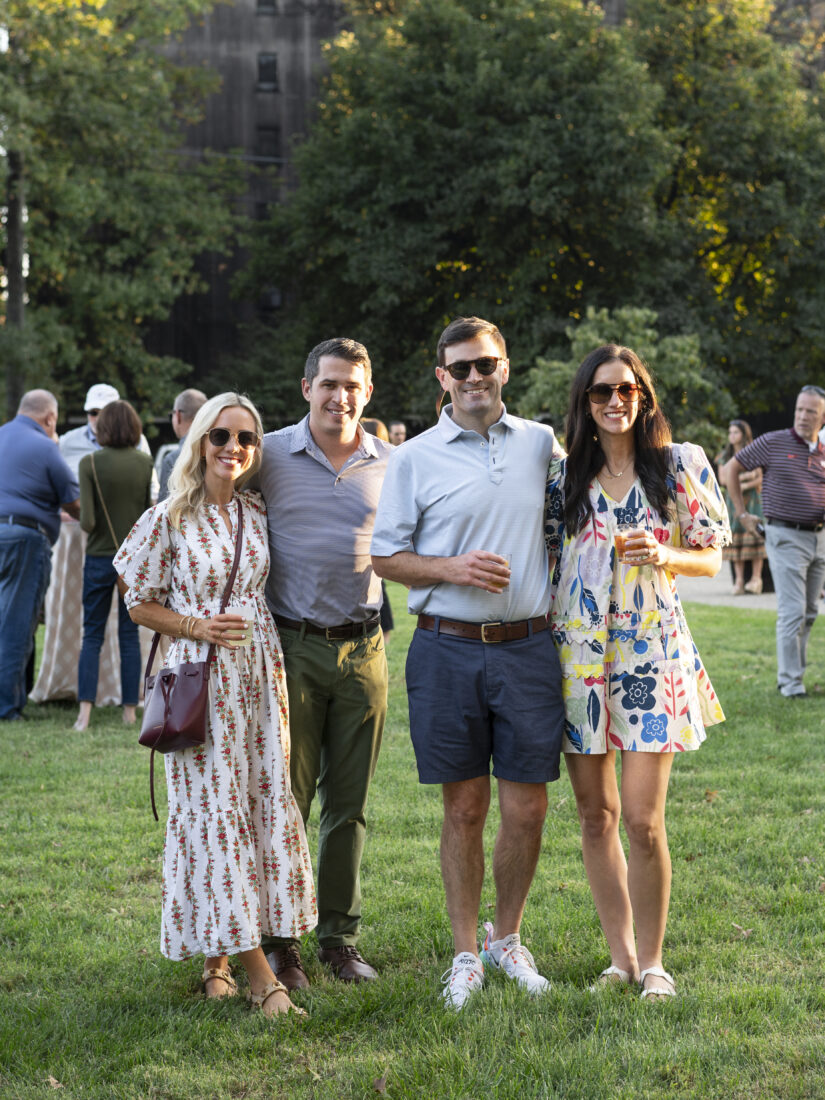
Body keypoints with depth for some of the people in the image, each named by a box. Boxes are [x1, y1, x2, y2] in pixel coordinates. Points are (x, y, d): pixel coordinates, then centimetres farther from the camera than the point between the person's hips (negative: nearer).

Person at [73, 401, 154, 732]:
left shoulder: (90, 463, -10)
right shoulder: (145, 463, -2)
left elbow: (87, 521, -14)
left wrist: (88, 523, 8)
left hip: (100, 557, -2)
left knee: (92, 636, 5)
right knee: (129, 634, 9)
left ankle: (84, 711, -6)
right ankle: (130, 709, 10)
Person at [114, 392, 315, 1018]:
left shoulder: (260, 514, 8)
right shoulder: (167, 520, -3)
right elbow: (140, 605, 1)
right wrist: (195, 626, -13)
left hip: (260, 676, 5)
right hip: (200, 681, -5)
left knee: (266, 804, 3)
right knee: (215, 811, -8)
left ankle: (218, 958, 15)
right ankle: (260, 974, -5)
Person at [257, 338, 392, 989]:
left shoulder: (392, 464, 8)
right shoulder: (271, 455, 1)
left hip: (363, 648, 2)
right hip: (290, 645, -2)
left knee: (350, 803, 9)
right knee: (285, 799, 0)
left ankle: (340, 936, 19)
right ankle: (279, 941, 10)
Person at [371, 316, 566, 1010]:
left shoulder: (542, 443, 8)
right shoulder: (415, 458, 1)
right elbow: (385, 556, 3)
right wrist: (455, 569, -13)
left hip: (528, 646, 2)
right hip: (449, 648, -2)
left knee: (527, 809, 3)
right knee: (464, 809, 5)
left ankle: (508, 938, 24)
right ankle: (466, 954, 19)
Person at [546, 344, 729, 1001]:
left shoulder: (682, 464, 2)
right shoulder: (565, 474, 8)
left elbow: (710, 557, 5)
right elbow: (546, 559, 14)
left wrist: (664, 556, -14)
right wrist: (539, 644, 5)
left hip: (652, 650, -3)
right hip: (578, 650, 3)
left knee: (643, 819, -8)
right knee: (595, 815, 6)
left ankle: (651, 960, 8)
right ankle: (621, 955, 18)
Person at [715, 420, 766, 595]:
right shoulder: (724, 456, 13)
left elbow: (760, 479, 0)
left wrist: (744, 486, -14)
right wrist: (745, 476, -8)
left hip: (752, 500, -2)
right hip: (732, 501, 2)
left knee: (754, 533, -13)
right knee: (735, 536, -7)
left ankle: (756, 578, -12)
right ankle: (739, 580, -7)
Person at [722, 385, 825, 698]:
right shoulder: (773, 442, -5)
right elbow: (730, 469, 2)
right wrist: (742, 513, 1)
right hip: (786, 537, -6)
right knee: (792, 610, -10)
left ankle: (795, 668, 25)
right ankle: (790, 682, -5)